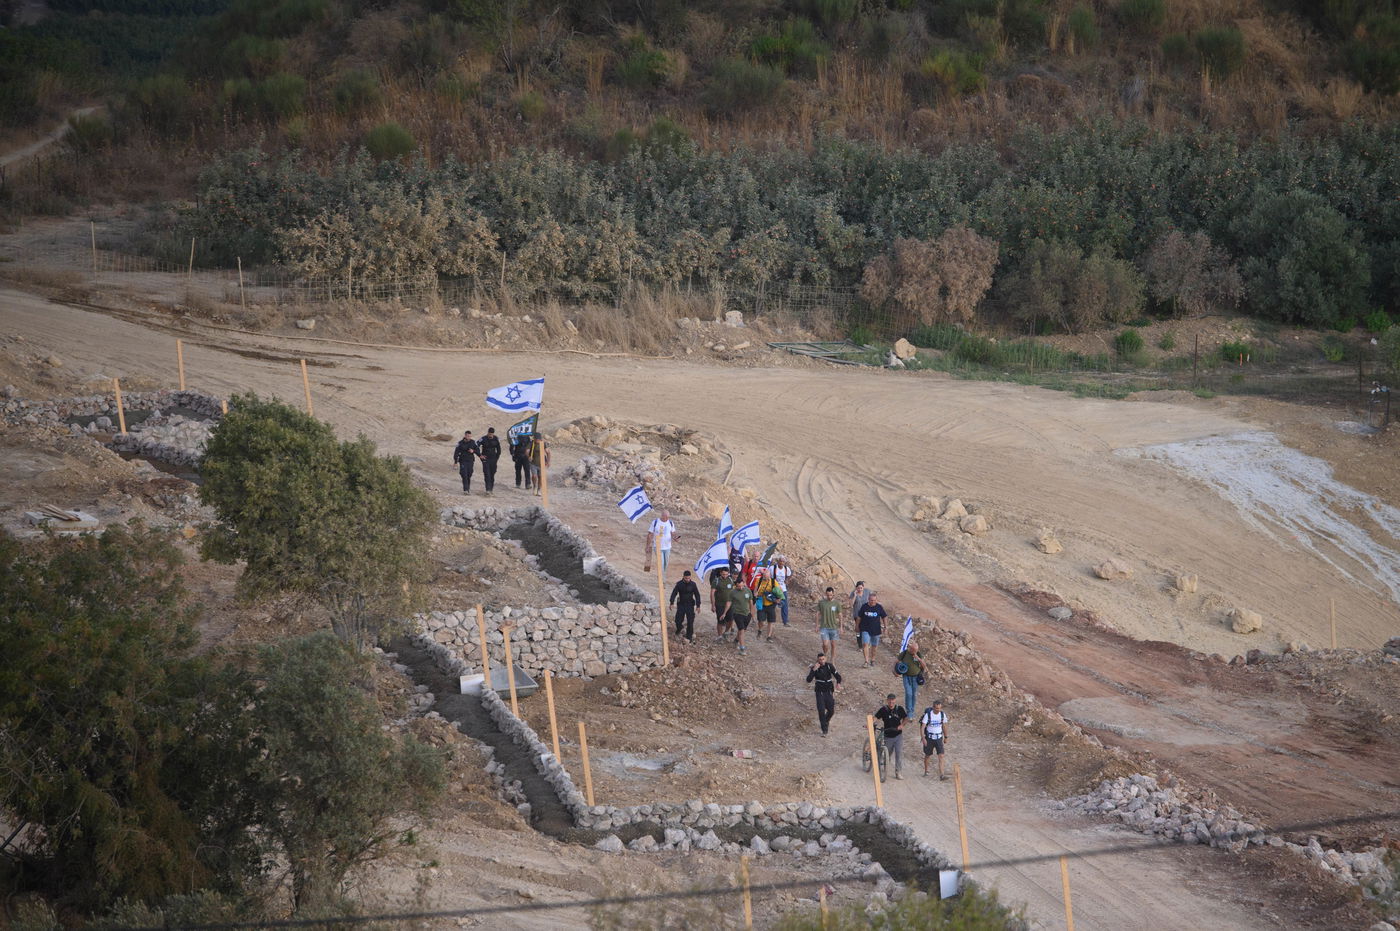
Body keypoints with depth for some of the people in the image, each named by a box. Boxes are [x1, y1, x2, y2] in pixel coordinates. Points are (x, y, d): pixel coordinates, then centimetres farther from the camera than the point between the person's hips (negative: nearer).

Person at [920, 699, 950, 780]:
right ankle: (926, 771, 33)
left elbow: (944, 726, 10)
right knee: (927, 755, 12)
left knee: (941, 756, -9)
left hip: (939, 738, 2)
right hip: (929, 738, -2)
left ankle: (941, 774, -14)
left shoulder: (943, 715, -3)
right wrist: (923, 738, -18)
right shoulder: (928, 715, -14)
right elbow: (922, 727, -12)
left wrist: (946, 738, 15)